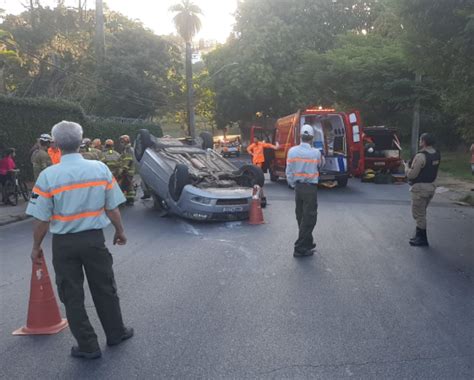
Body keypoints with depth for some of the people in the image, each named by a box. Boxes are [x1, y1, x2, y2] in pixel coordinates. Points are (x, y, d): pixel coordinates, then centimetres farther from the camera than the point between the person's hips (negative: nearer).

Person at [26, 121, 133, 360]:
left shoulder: (48, 176, -12)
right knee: (104, 288, 18)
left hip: (64, 243, -2)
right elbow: (112, 208, -2)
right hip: (94, 238, 2)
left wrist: (36, 247, 5)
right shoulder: (101, 169, -6)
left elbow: (42, 219, -9)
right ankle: (115, 333, 33)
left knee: (72, 295, 12)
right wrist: (120, 231, 14)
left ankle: (88, 346, 20)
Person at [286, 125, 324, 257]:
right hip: (310, 188, -5)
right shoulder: (316, 153, -11)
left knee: (301, 217, 16)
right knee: (309, 218, 0)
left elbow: (289, 172, 1)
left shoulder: (292, 151, -1)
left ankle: (308, 243, 30)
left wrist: (293, 185, 12)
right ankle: (300, 248, -1)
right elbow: (321, 165, 9)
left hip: (298, 187, 5)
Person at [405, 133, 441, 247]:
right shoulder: (437, 154, 5)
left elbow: (412, 174, -20)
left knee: (418, 214, 2)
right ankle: (419, 235, 30)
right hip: (431, 186, 9)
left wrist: (407, 168, -2)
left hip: (420, 187, -9)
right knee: (421, 213, 20)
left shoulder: (420, 156, -21)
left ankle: (422, 239, 10)